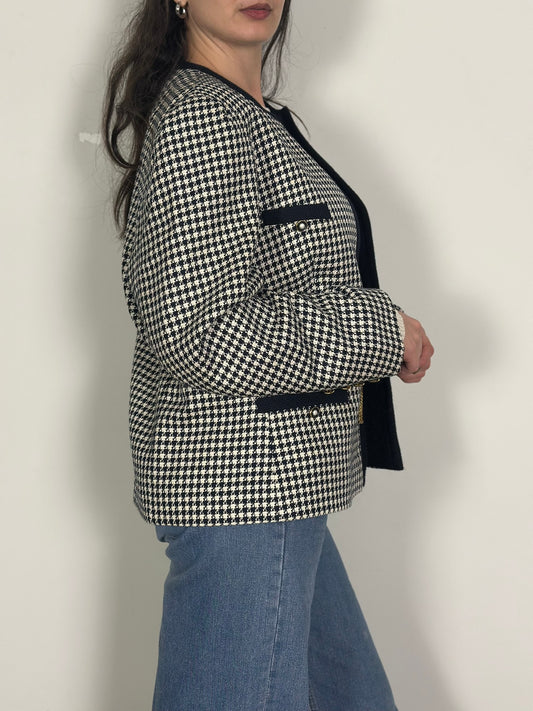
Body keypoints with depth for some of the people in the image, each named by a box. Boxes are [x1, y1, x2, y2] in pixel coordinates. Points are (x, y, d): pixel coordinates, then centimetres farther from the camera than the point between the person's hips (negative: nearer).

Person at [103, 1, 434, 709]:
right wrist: (383, 330, -14)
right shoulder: (197, 115, -17)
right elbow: (207, 337, -25)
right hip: (241, 487, -11)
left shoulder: (244, 114, 16)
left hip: (270, 483, 11)